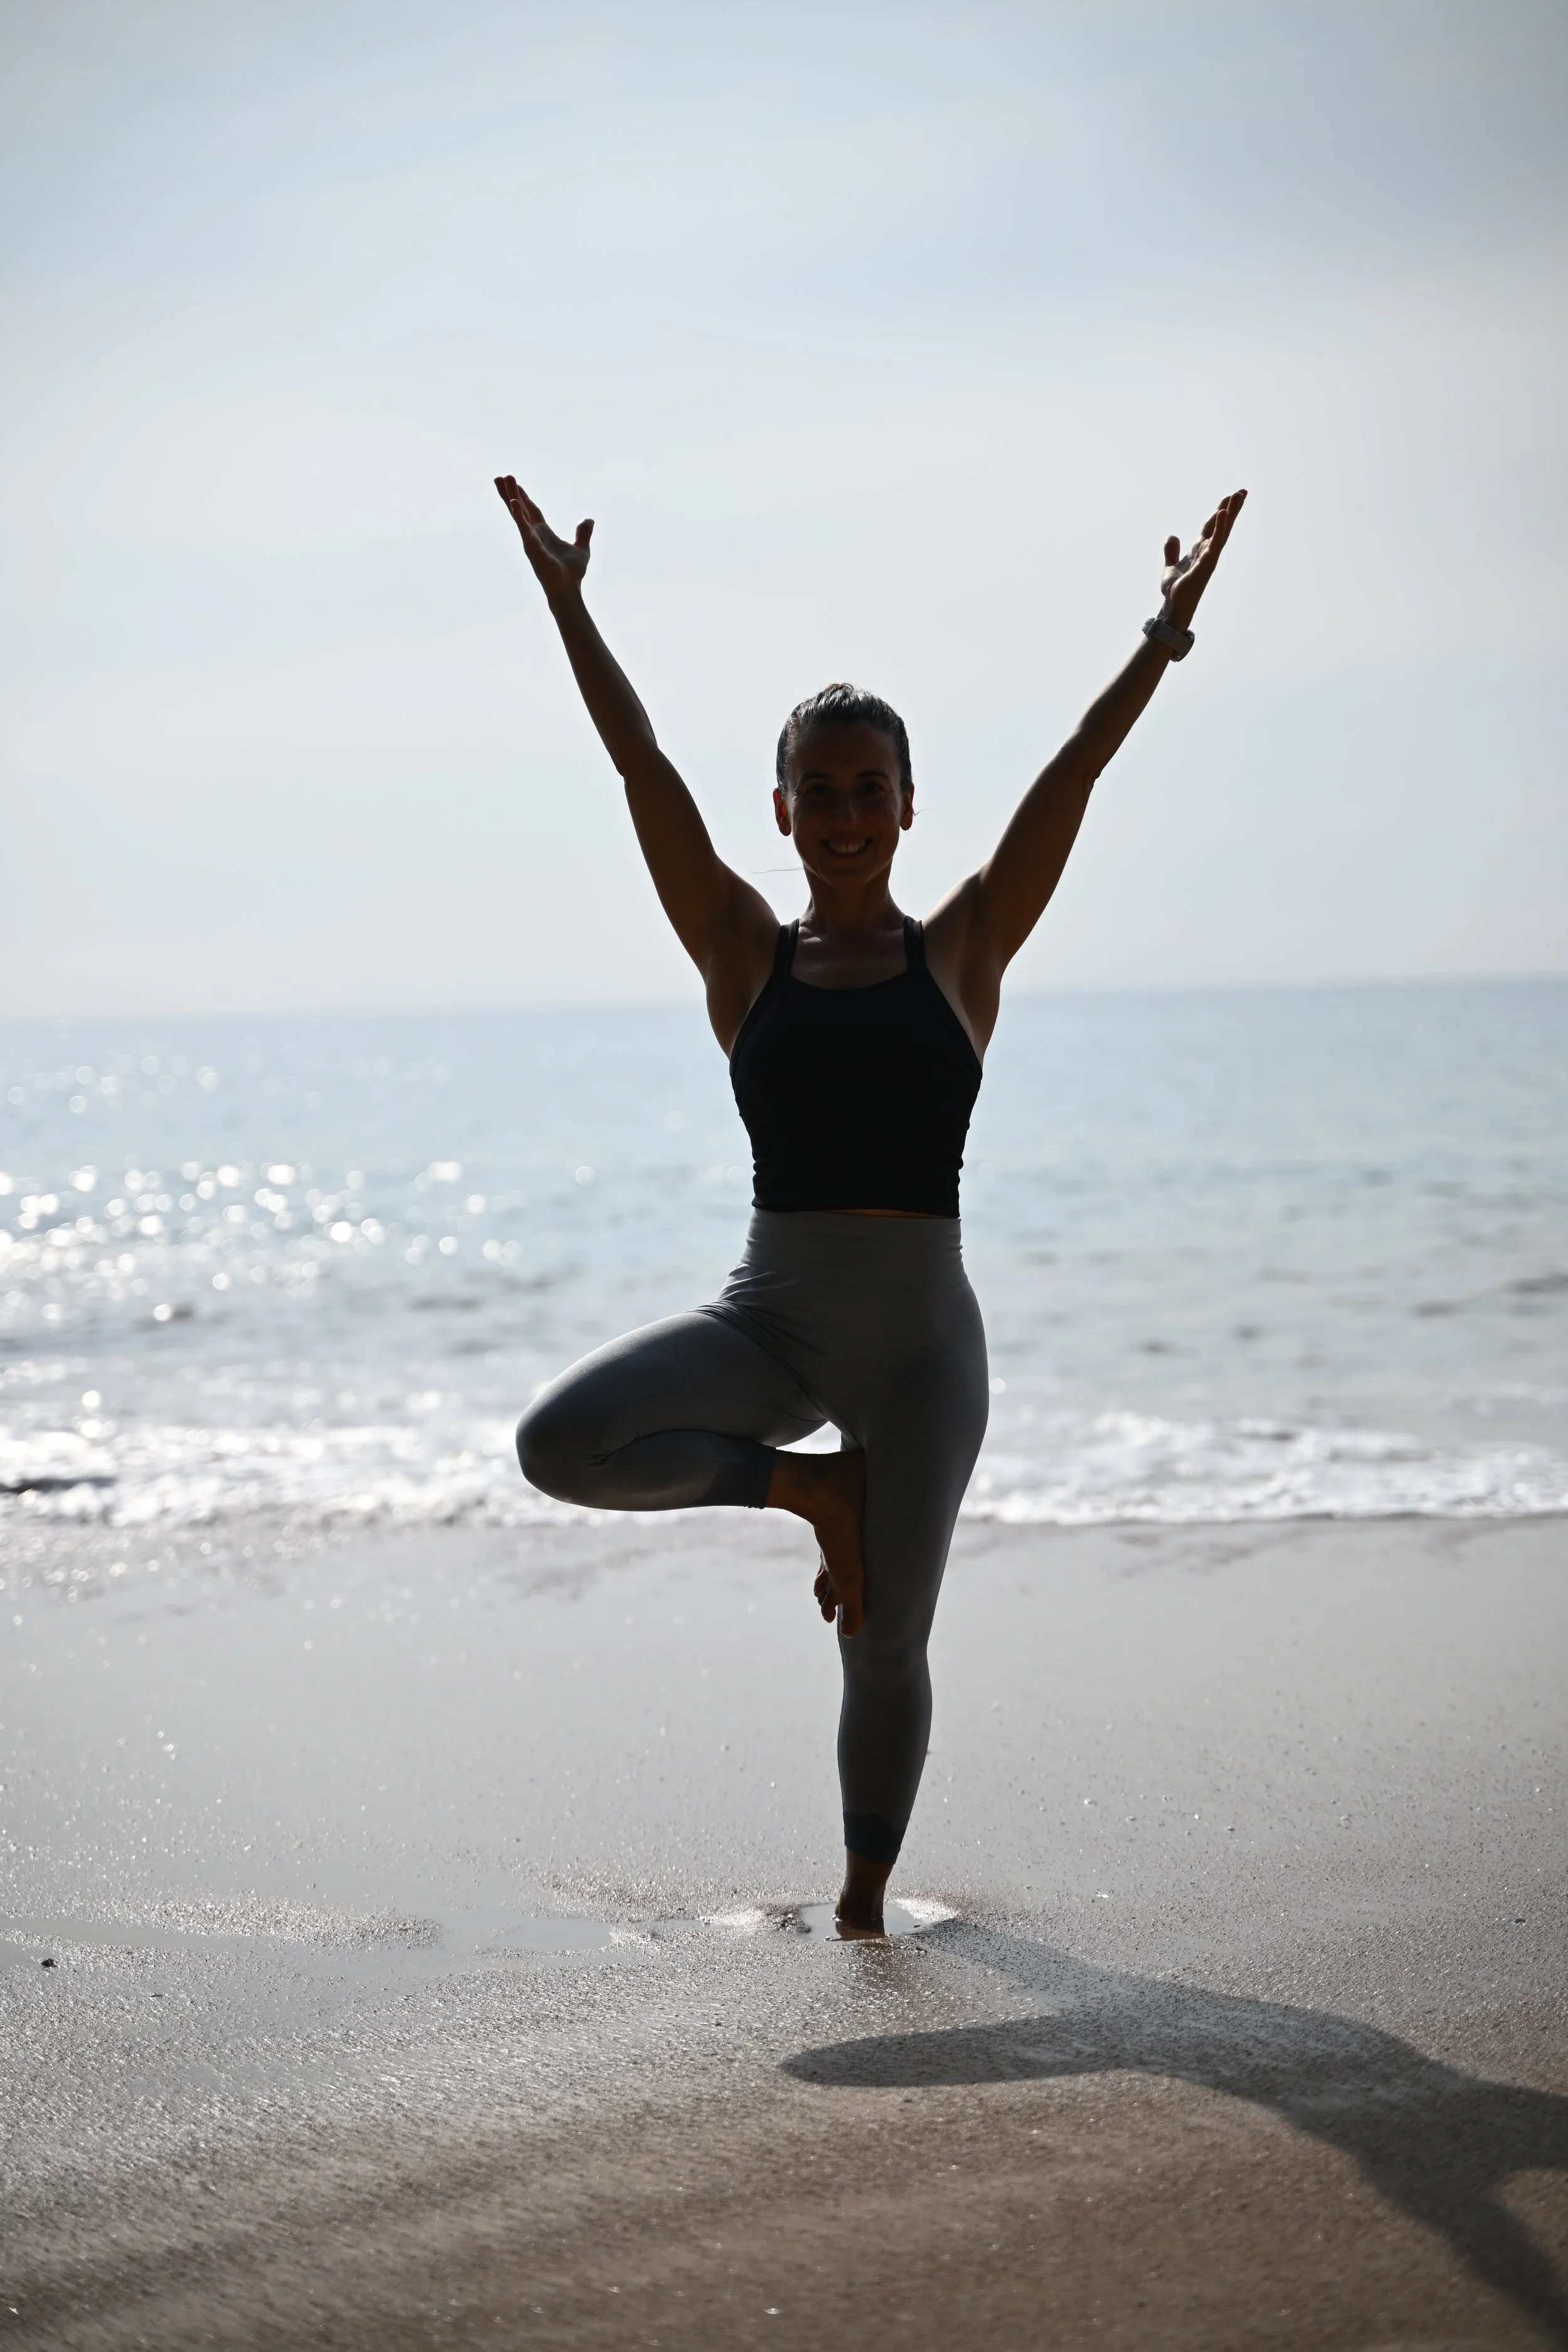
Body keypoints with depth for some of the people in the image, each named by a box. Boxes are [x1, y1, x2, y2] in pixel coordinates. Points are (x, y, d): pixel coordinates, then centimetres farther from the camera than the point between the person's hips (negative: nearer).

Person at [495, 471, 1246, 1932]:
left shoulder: (961, 952, 4)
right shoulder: (744, 955, 5)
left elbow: (1069, 780, -3)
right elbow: (643, 772, 3)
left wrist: (1163, 636, -10)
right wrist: (568, 608, 1)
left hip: (919, 1330, -1)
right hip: (768, 1315, 1)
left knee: (884, 1646, 5)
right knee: (559, 1446, -22)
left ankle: (863, 1903, 27)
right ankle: (805, 1483, 2)